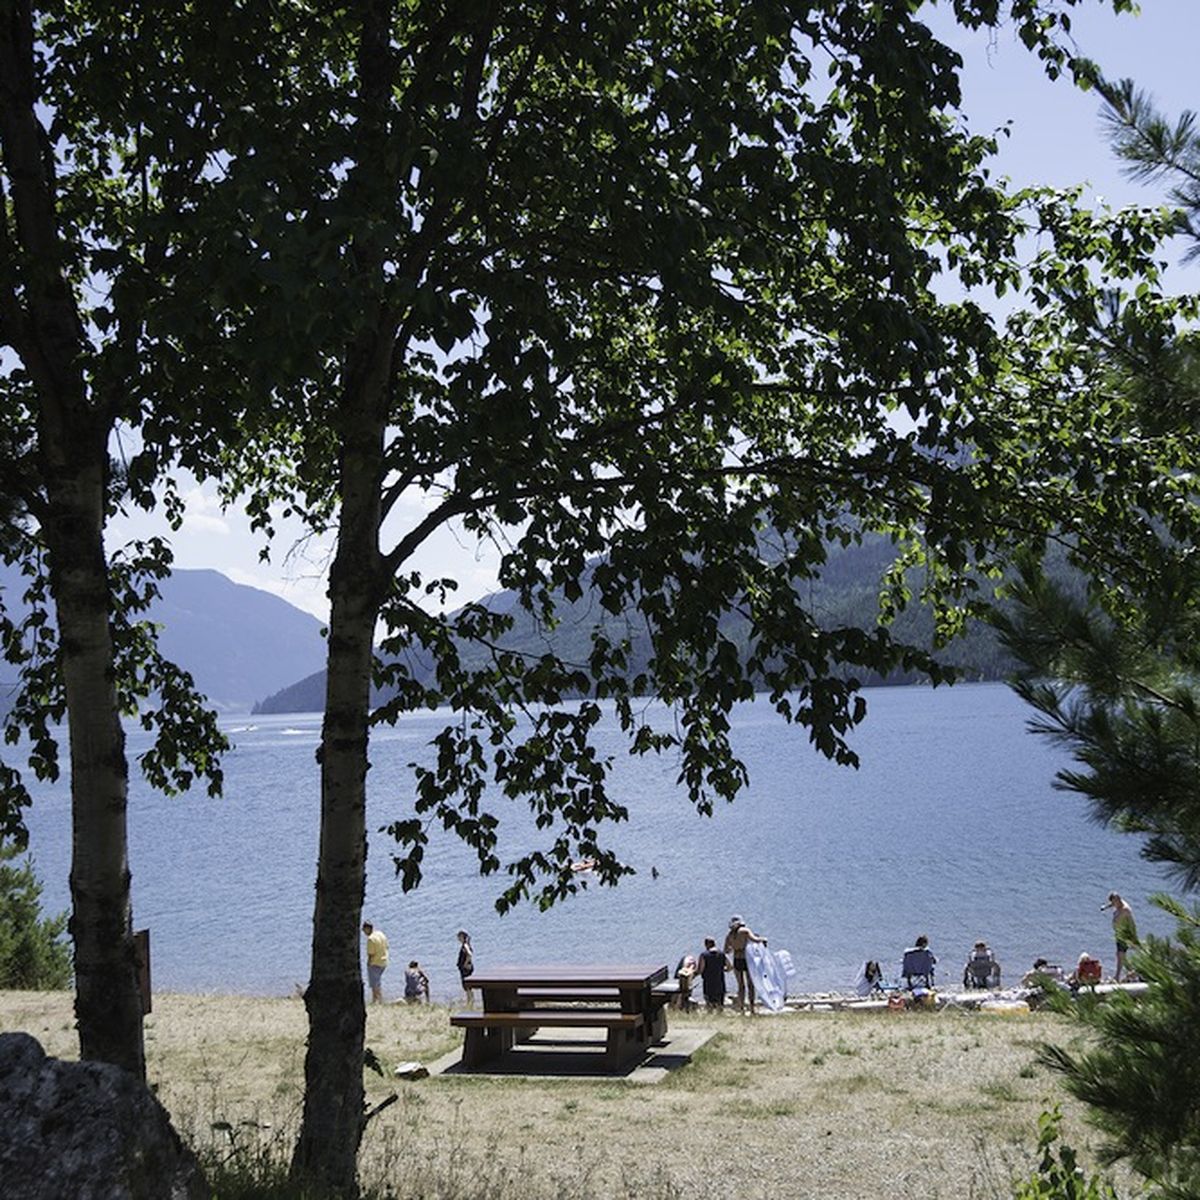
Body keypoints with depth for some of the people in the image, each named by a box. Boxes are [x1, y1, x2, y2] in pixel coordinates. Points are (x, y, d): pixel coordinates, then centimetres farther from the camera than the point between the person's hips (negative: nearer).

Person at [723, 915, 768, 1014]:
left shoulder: (729, 935, 6)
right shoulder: (745, 931, -5)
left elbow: (726, 951, 8)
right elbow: (754, 939, -17)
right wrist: (762, 939, 3)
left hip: (736, 961, 3)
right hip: (747, 959, -3)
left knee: (741, 986, 13)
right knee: (750, 985, 6)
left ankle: (741, 1008, 6)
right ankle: (752, 1009, 1)